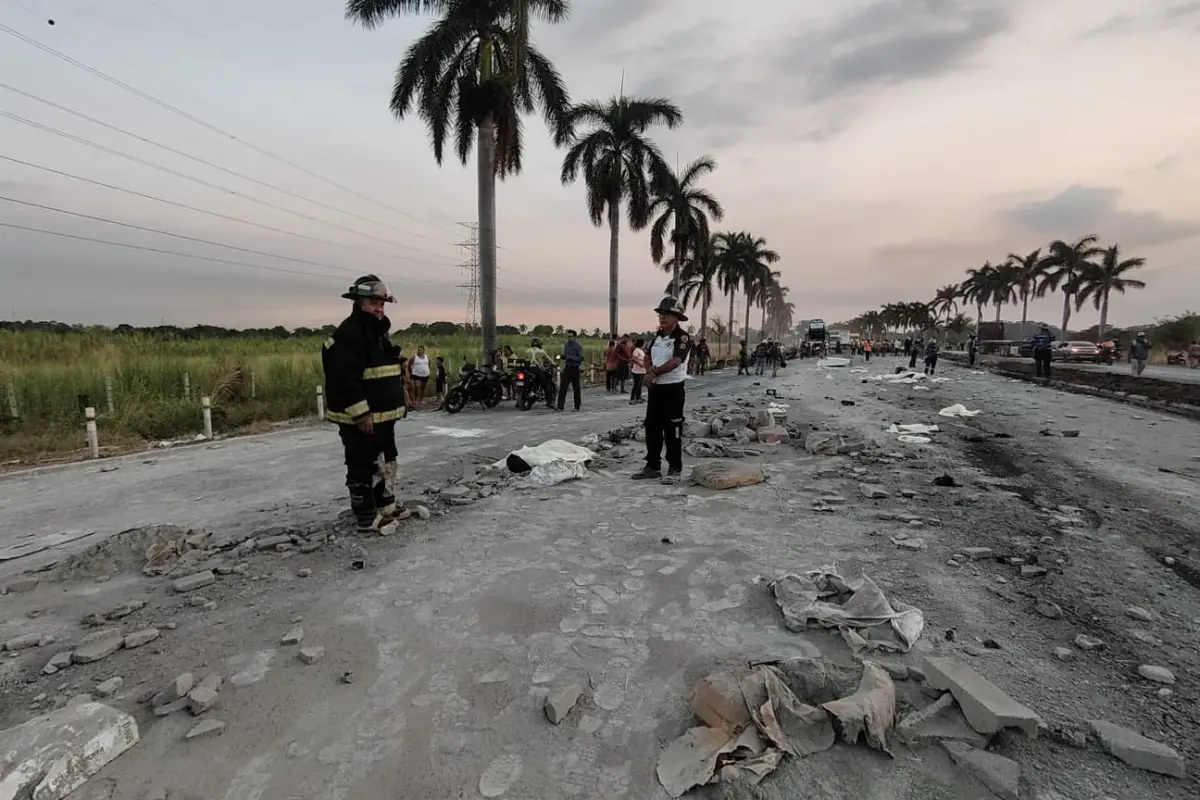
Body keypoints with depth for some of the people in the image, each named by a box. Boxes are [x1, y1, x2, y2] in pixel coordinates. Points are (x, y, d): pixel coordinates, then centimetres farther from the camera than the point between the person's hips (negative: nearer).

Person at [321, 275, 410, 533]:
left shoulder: (379, 333, 15)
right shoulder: (347, 335, -17)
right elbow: (345, 380, -24)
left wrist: (395, 405, 20)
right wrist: (361, 414, -24)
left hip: (383, 416, 10)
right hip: (359, 419, -10)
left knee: (387, 463, 18)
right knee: (363, 467, 0)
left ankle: (386, 507, 31)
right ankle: (367, 517, 9)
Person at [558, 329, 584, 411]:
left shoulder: (579, 346, -9)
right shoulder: (566, 345, 12)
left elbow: (580, 358, -19)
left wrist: (568, 357, -25)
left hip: (575, 369, -5)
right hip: (567, 368, 5)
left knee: (576, 388, 3)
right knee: (562, 387, -3)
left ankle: (577, 407, 14)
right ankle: (560, 406, -3)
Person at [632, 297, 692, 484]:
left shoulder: (683, 337, -12)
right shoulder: (657, 337, 12)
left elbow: (675, 361, -23)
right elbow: (648, 358, 12)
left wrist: (654, 372, -16)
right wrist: (650, 370, -10)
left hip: (673, 389, -8)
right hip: (655, 388, 8)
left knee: (672, 430, -3)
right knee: (652, 427, 11)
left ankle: (675, 469, 8)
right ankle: (652, 466, 21)